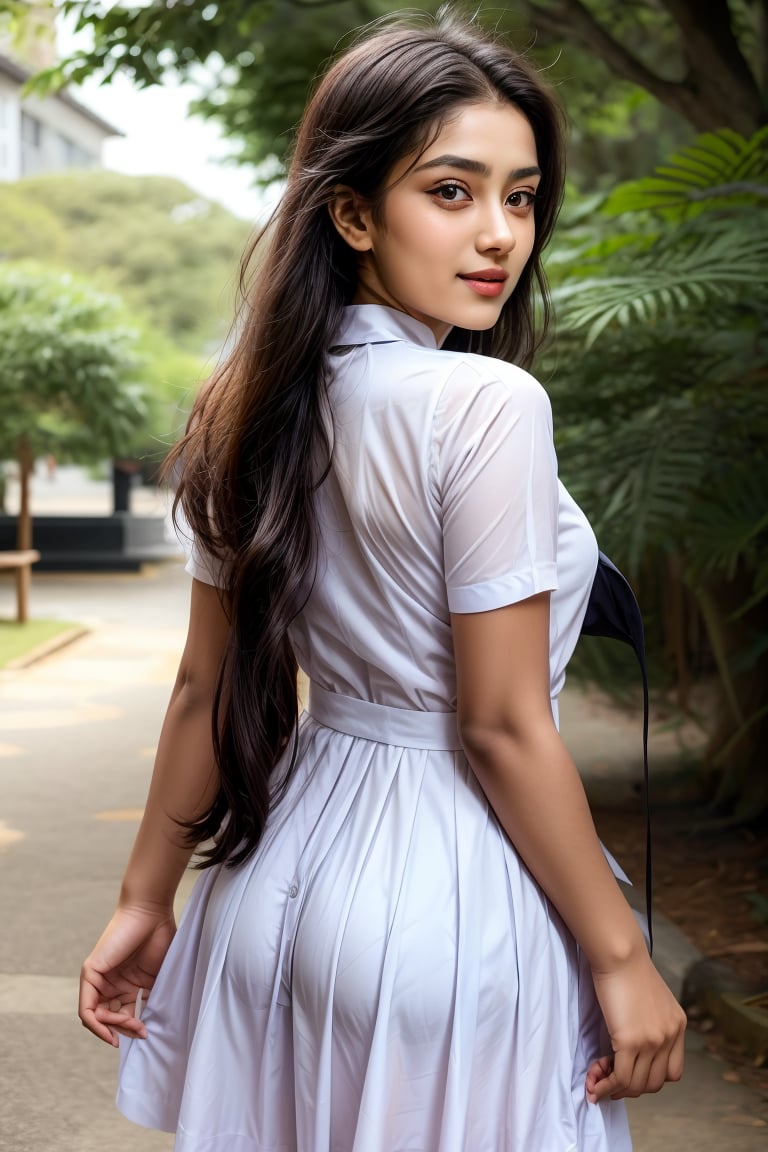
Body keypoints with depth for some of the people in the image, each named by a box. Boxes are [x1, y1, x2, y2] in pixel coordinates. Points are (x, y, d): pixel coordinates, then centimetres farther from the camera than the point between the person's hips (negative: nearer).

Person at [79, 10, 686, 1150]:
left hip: (289, 867, 7)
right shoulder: (487, 406, -20)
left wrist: (146, 899, 13)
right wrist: (621, 957, -10)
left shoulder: (262, 407, 1)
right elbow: (503, 727, -19)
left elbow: (207, 687, 5)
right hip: (450, 892, -7)